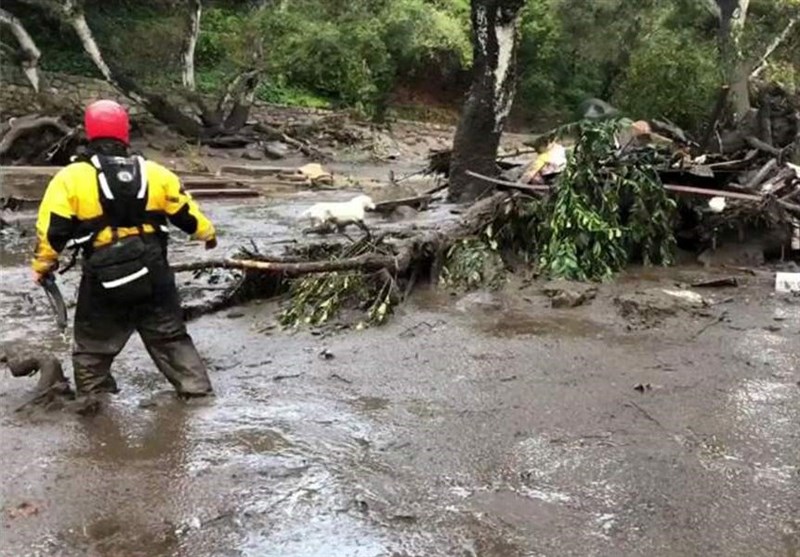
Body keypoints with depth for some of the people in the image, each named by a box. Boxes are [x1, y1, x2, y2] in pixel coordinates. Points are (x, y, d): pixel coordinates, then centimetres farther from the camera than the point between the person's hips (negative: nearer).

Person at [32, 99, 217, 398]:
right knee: (171, 338, 17)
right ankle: (197, 391, 17)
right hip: (153, 275, 2)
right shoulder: (154, 173, 1)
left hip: (102, 279, -2)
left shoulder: (70, 178, -7)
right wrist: (207, 234, 30)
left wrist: (42, 266, 11)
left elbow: (52, 231, -6)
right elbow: (186, 214, 10)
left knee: (92, 347, 16)